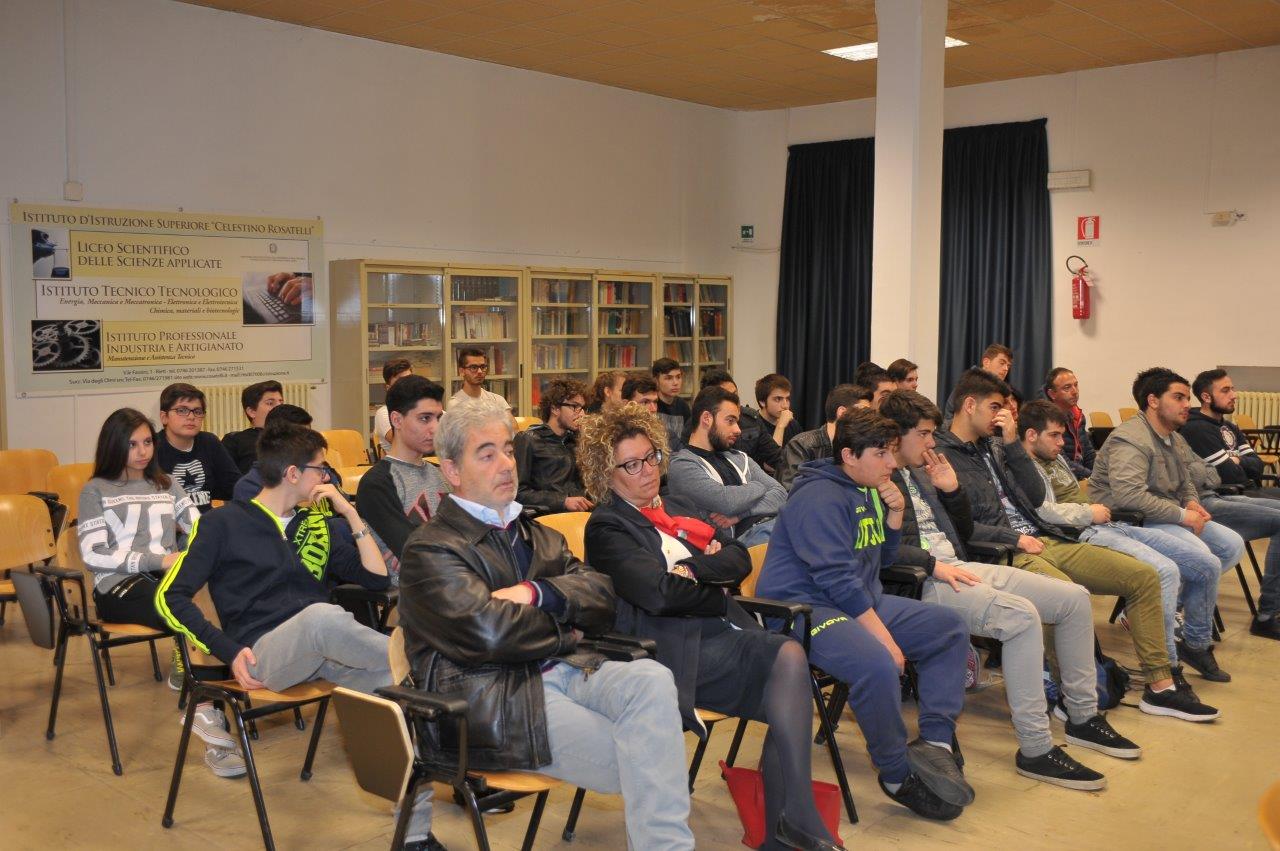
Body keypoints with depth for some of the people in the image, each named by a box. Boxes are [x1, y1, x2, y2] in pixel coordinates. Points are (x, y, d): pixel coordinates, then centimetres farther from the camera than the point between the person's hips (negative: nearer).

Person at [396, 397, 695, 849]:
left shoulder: (539, 536, 22)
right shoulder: (429, 549, -1)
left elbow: (603, 600, 9)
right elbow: (490, 633, -16)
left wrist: (539, 593, -10)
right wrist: (564, 633, 1)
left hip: (567, 671, 6)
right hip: (495, 697, -6)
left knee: (651, 677, -27)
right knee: (638, 766, -24)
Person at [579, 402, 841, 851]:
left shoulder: (673, 510, 24)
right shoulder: (607, 527, 2)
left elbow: (739, 558, 12)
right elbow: (657, 592, -15)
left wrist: (694, 569, -7)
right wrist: (718, 596, 0)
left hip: (719, 633, 7)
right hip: (675, 650, -7)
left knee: (790, 657, -24)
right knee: (788, 655, -26)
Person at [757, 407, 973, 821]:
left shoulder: (868, 491, 14)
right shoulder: (821, 497, -16)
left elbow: (880, 559, 22)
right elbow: (836, 577, -24)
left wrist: (895, 514, 4)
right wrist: (883, 635, -23)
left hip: (861, 602, 11)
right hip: (807, 606, -10)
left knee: (949, 628, 6)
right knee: (878, 665, -35)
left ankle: (936, 740, -2)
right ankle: (898, 775, -14)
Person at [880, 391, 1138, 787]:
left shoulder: (919, 473, 21)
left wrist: (952, 490, 10)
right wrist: (932, 563, -23)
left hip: (960, 568, 10)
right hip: (921, 583, -10)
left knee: (1074, 598, 4)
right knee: (1021, 615, -33)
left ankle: (1083, 716, 15)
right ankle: (1035, 750, -25)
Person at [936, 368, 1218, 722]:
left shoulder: (991, 445, 18)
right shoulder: (941, 455, -7)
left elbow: (1036, 497, 12)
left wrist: (1012, 444, 5)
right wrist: (1014, 538, -15)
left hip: (1046, 540, 9)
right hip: (1006, 554, -9)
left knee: (1144, 576, 4)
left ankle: (1159, 686, 10)